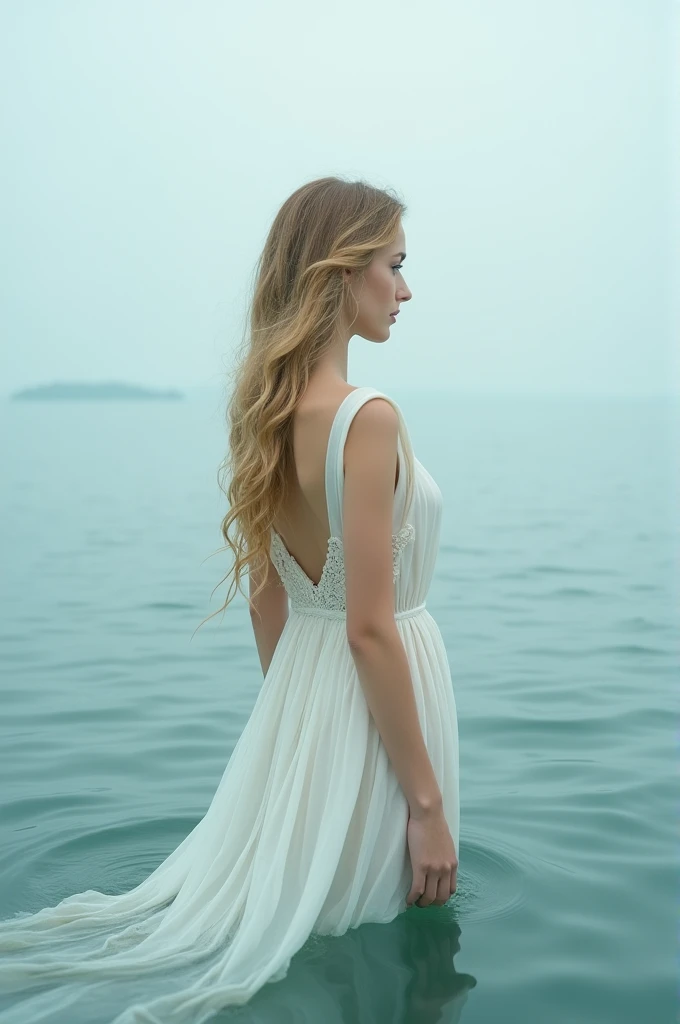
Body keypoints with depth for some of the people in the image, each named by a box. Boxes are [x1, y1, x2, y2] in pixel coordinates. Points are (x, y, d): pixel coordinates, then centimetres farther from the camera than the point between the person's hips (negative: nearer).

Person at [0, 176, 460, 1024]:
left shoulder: (268, 411, 3)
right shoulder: (368, 419, -23)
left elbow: (266, 601, 10)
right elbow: (369, 630, -23)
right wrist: (427, 802, -16)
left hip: (295, 681, 8)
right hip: (370, 696, -8)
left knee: (239, 896, 22)